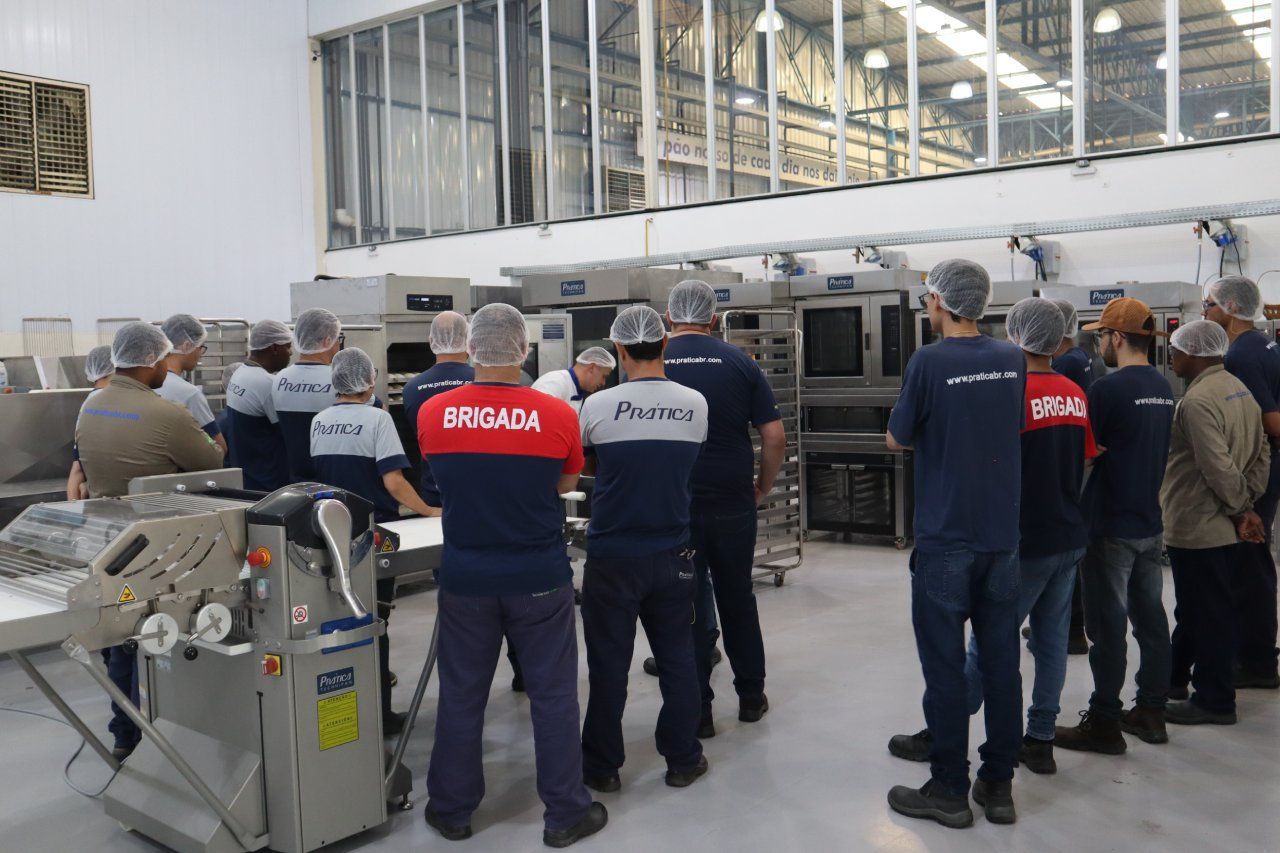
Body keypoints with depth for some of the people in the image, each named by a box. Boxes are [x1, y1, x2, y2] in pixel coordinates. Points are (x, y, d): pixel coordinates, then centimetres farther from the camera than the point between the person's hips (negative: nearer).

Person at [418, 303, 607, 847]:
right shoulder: (557, 415, -12)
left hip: (465, 578, 2)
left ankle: (452, 811, 28)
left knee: (461, 695, 14)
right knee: (553, 696, 9)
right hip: (540, 578, -2)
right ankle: (565, 814, 19)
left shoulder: (432, 414, -7)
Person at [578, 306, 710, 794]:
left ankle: (602, 766, 20)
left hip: (612, 556, -2)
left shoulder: (599, 406, -12)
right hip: (672, 553, 3)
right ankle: (682, 759, 23)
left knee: (608, 664, 8)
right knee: (676, 657, 14)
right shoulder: (696, 405, -4)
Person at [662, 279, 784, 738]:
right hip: (733, 503, 1)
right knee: (738, 599, 18)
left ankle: (697, 711, 14)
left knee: (687, 607, 8)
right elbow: (775, 437, -4)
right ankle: (751, 696, 29)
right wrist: (763, 487, 10)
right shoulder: (739, 362, -2)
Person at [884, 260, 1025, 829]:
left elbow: (896, 440, -4)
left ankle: (949, 790, 13)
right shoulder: (1012, 359, 3)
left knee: (945, 665, 4)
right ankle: (999, 785, 22)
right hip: (1002, 536, 5)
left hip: (945, 539, -5)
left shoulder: (930, 362, -15)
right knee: (1001, 662, 12)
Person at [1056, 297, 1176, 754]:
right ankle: (1151, 712, 26)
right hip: (1151, 523, 8)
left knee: (1108, 626, -1)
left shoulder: (1109, 388, -18)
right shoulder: (1164, 388, 8)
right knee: (1151, 618, 15)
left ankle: (1103, 724, 7)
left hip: (1111, 527, -8)